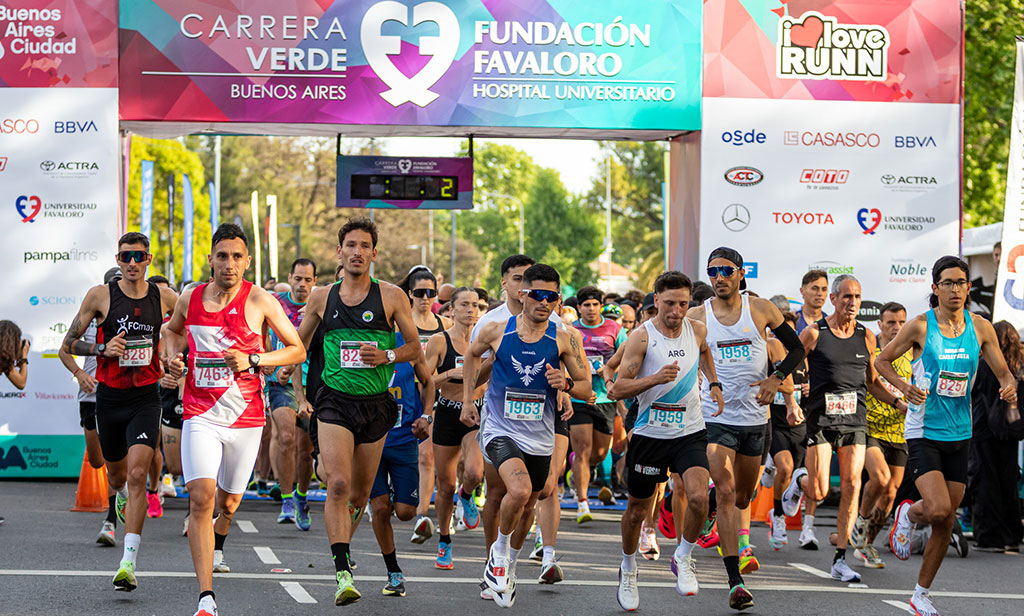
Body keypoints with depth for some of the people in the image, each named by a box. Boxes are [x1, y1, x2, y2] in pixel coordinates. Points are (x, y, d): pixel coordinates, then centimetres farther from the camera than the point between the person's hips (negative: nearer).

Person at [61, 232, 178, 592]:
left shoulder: (163, 297, 0)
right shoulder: (100, 296, -4)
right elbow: (68, 344, 1)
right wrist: (102, 349, -17)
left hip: (146, 399, -1)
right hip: (110, 398, 1)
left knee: (138, 475, -17)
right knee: (116, 474, 18)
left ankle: (129, 563, -20)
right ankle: (122, 497, 58)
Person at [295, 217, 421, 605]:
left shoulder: (391, 296, 1)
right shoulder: (322, 298, 6)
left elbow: (415, 347, 4)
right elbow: (298, 343, 21)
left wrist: (387, 356, -13)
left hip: (375, 404, 1)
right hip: (335, 401, -1)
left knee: (360, 493, 10)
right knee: (339, 485, -18)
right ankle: (343, 573, -20)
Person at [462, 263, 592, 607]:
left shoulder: (563, 339, -5)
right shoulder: (496, 331, -6)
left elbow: (587, 387, 1)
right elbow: (472, 356, 16)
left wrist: (566, 384, -21)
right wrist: (467, 400, 13)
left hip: (540, 438, 3)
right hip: (500, 430, -3)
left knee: (526, 507, 16)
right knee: (519, 491, -27)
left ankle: (509, 566, 42)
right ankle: (499, 550, 0)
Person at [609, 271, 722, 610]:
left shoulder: (697, 330, 1)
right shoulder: (641, 337, -11)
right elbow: (618, 389, -13)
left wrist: (714, 383, 18)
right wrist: (656, 378, -26)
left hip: (690, 433, 2)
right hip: (650, 433, -2)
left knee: (698, 497, -21)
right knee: (637, 510, 9)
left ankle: (683, 558, 5)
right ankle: (628, 570, 36)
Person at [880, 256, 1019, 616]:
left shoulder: (980, 328, 2)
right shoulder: (920, 327, -8)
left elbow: (1004, 374, 9)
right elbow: (882, 360, 3)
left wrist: (1009, 388, -15)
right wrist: (903, 387, -14)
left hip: (960, 435, 4)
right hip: (923, 432, -4)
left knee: (947, 523, 7)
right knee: (938, 509, -22)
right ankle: (907, 515, 15)